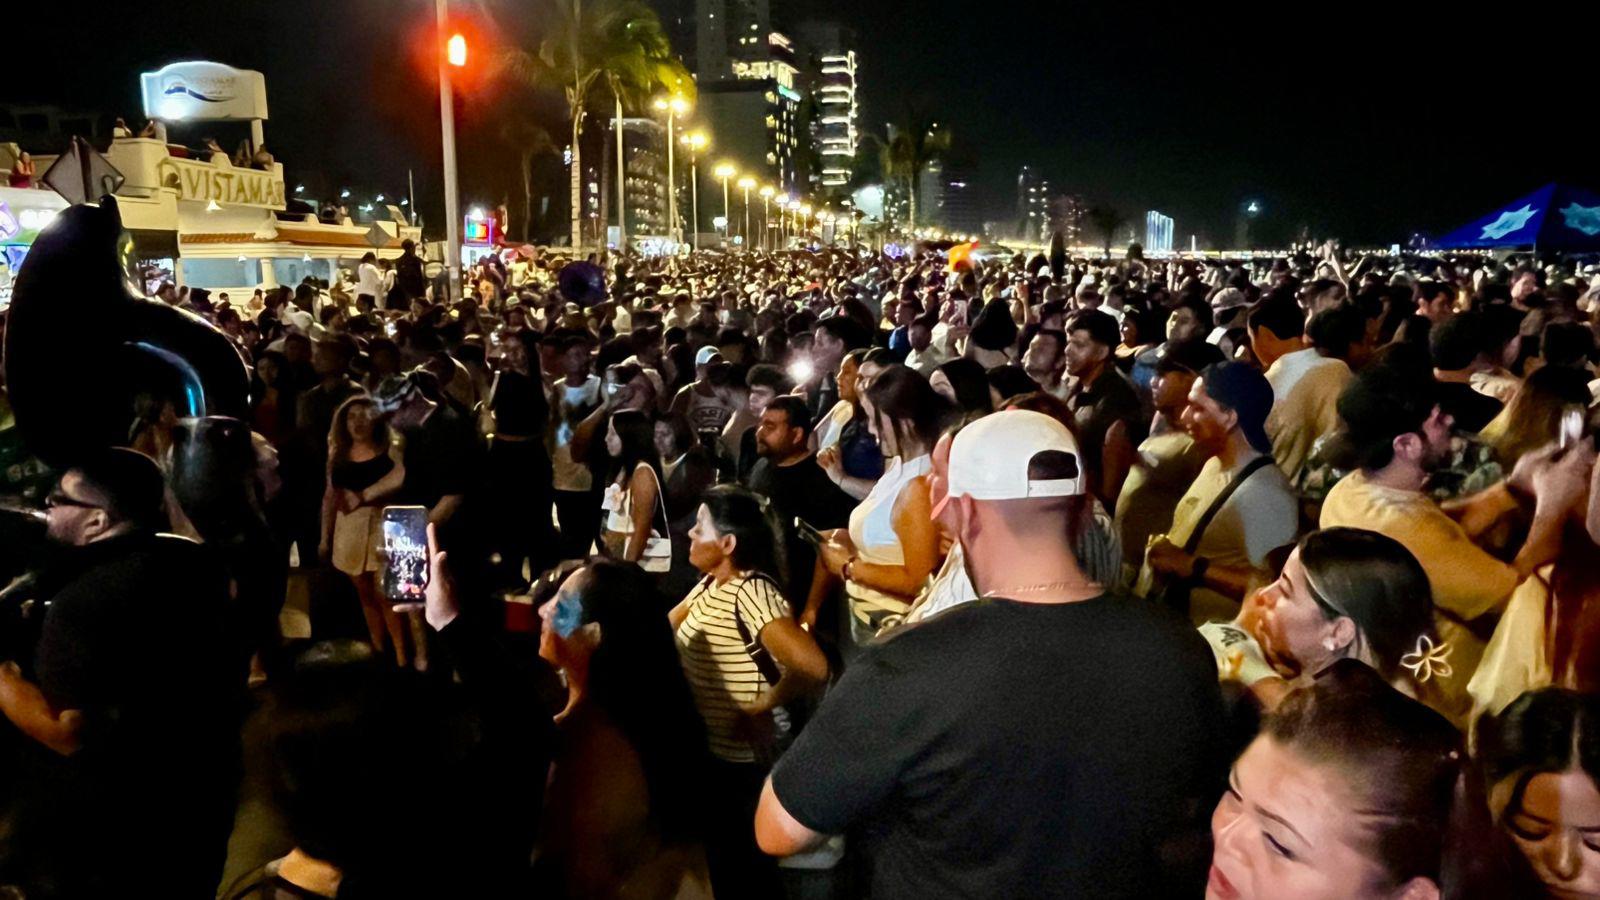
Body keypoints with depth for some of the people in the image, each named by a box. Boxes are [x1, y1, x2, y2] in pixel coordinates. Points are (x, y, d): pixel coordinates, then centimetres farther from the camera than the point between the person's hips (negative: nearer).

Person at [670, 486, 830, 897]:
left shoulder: (751, 592, -25)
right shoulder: (709, 585, 4)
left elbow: (813, 668, -37)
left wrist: (762, 708, -22)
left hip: (740, 762, -8)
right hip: (706, 753, 8)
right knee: (717, 861, 24)